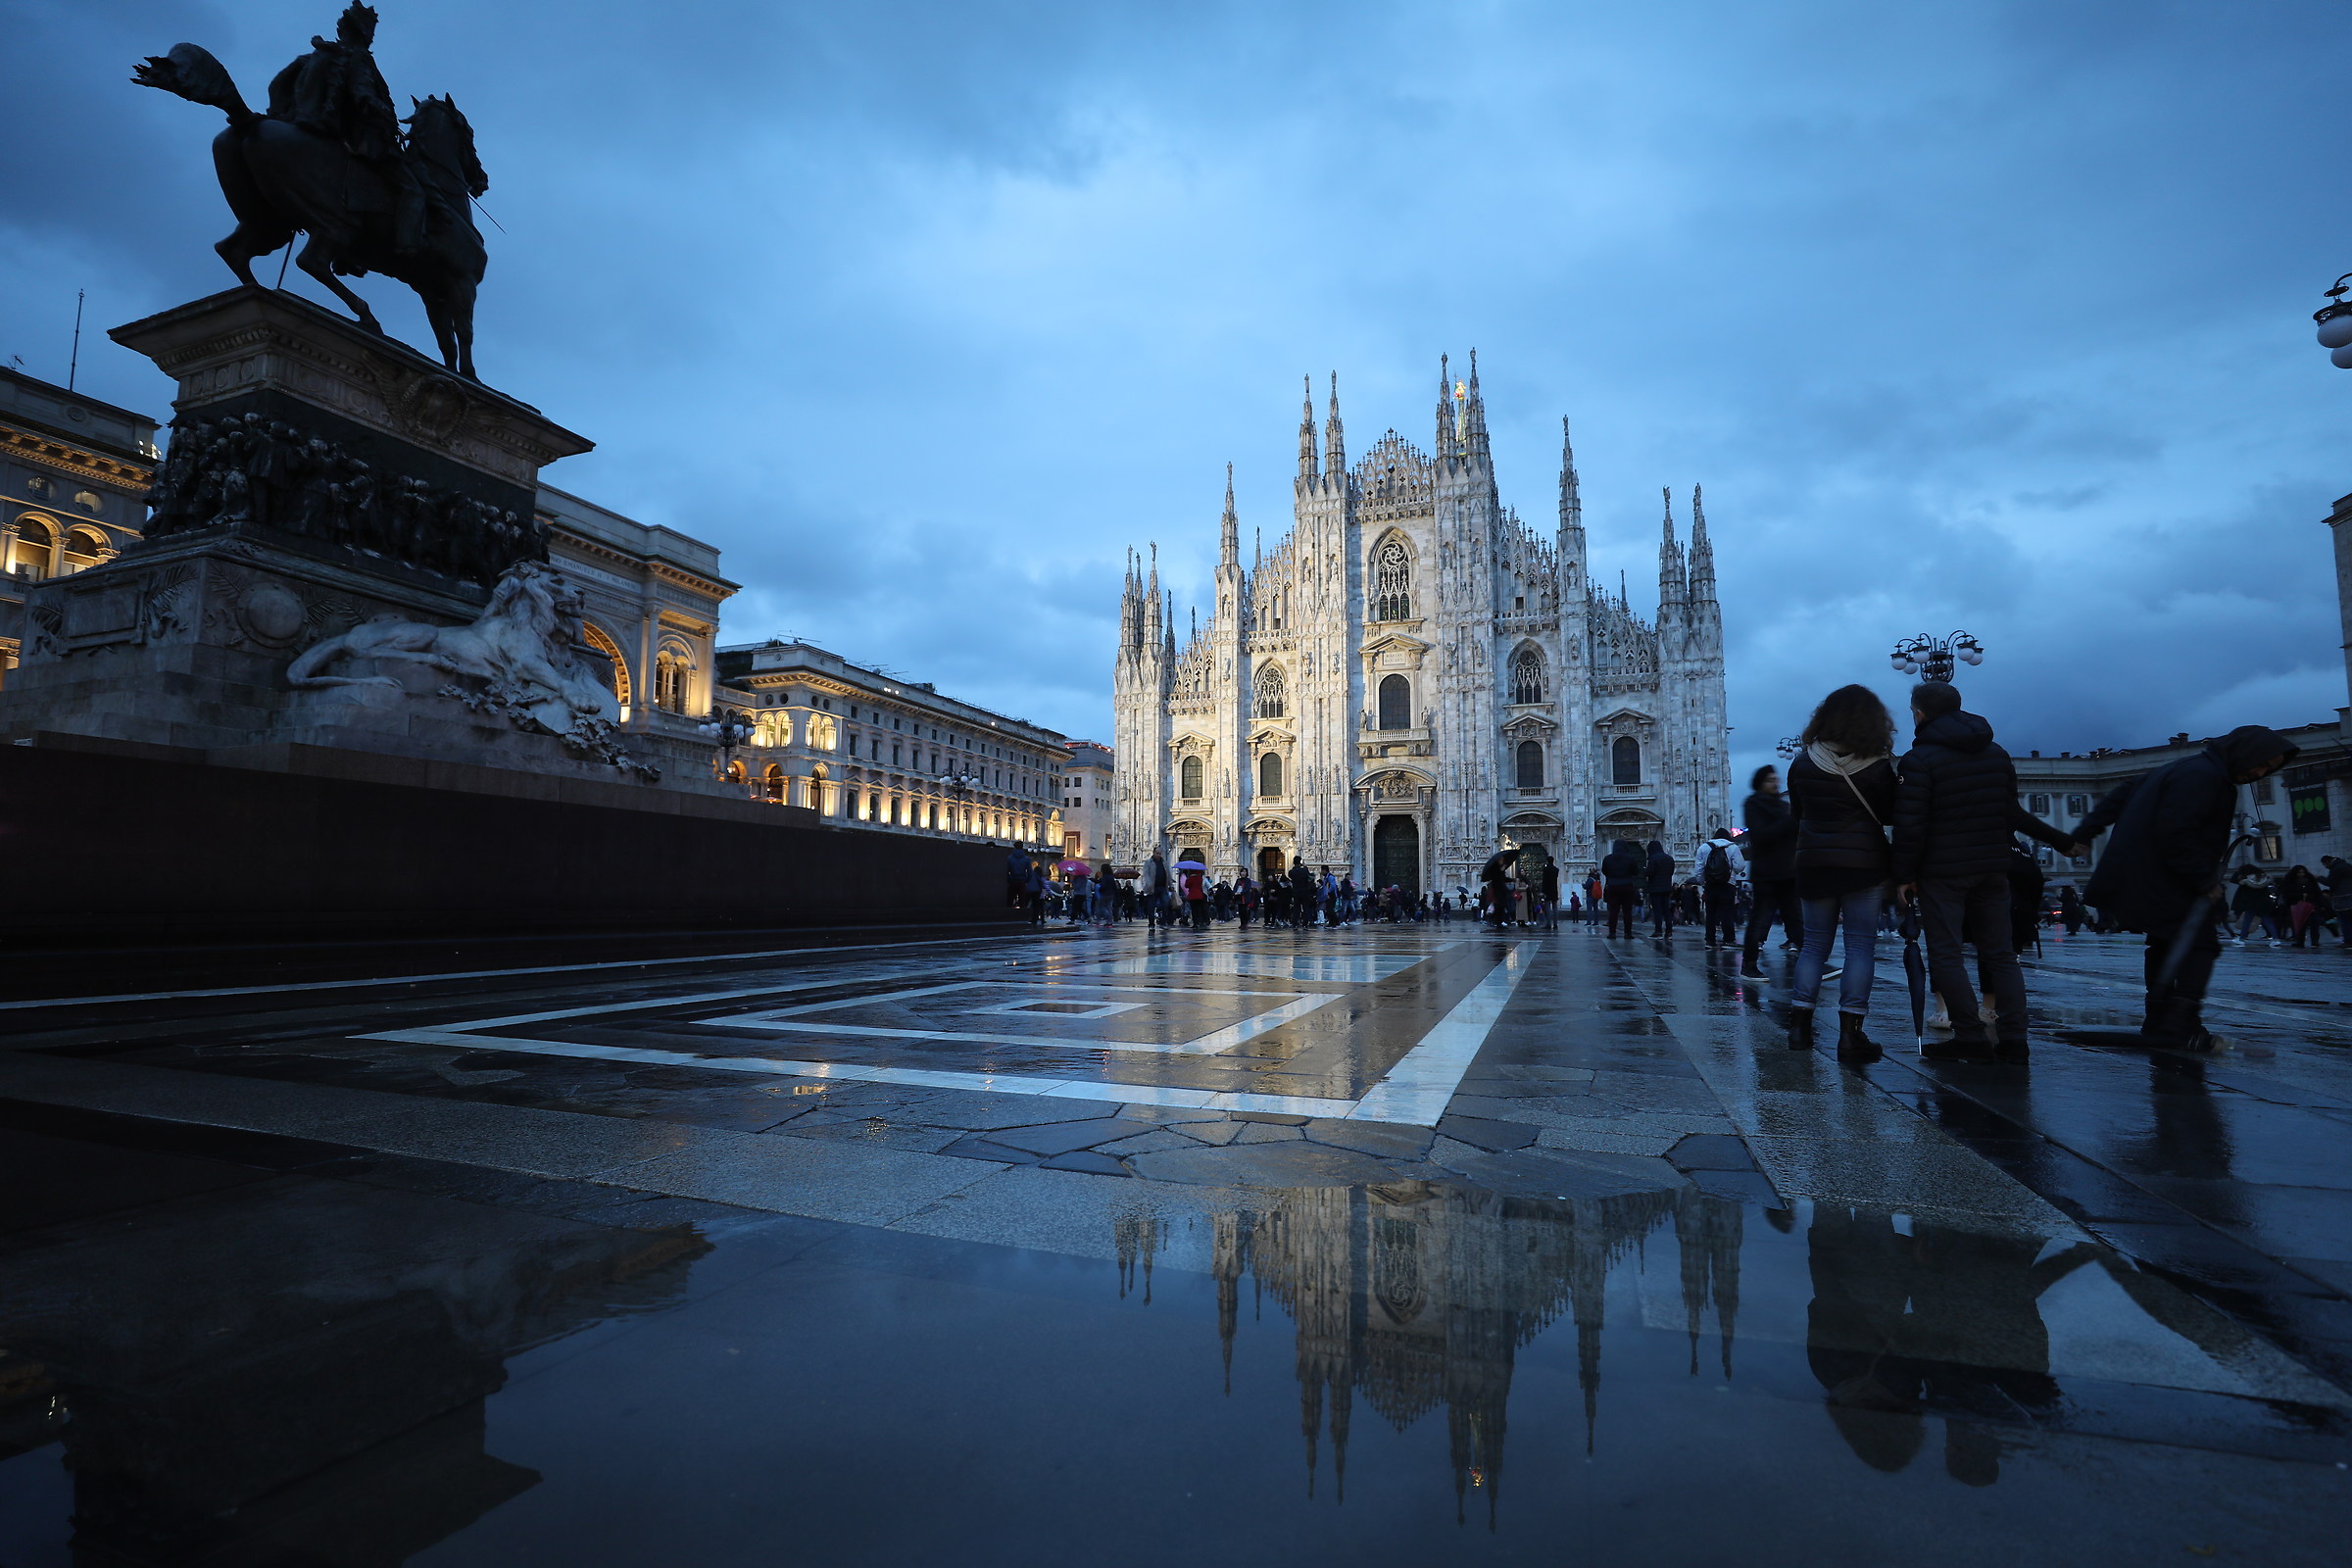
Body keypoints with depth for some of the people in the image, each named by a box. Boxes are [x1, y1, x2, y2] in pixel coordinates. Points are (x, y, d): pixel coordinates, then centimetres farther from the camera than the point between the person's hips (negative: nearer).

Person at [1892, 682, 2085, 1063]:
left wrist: (1904, 875, -9)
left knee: (1944, 953, -2)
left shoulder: (1919, 759, -11)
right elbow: (2012, 814, 13)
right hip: (1992, 870, 6)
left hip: (1941, 872, -6)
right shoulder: (1998, 755, 11)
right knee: (2000, 953, 10)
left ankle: (1969, 1034, -6)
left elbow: (1910, 825, -16)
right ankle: (2013, 1038, 6)